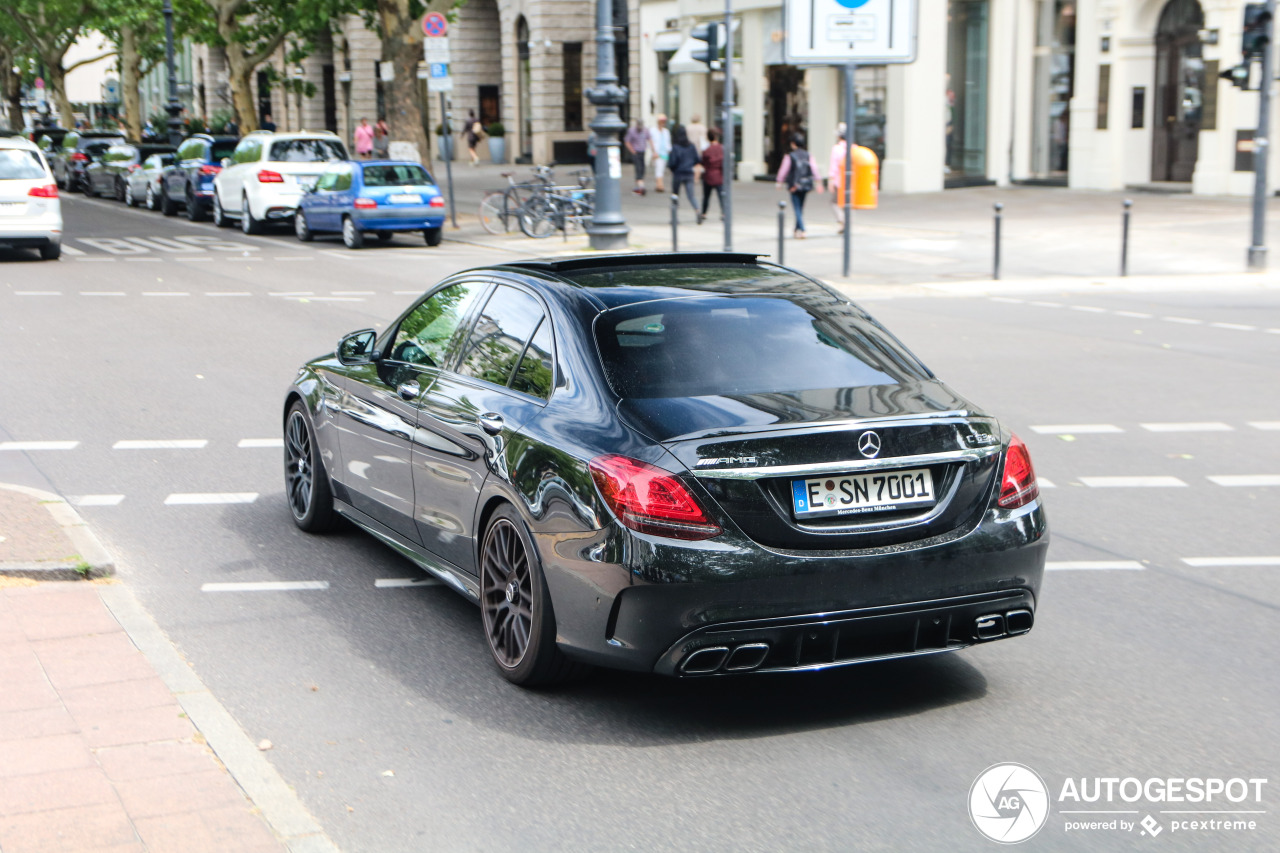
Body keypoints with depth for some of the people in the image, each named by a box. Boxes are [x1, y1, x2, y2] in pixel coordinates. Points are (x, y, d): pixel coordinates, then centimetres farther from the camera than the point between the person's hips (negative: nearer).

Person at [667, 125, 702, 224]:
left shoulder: (675, 147, -12)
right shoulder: (691, 146, 2)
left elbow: (672, 162, -15)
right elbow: (697, 160, 5)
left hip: (678, 174, -3)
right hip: (689, 174, 3)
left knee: (675, 195, 11)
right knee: (691, 195, 2)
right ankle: (697, 211, -24)